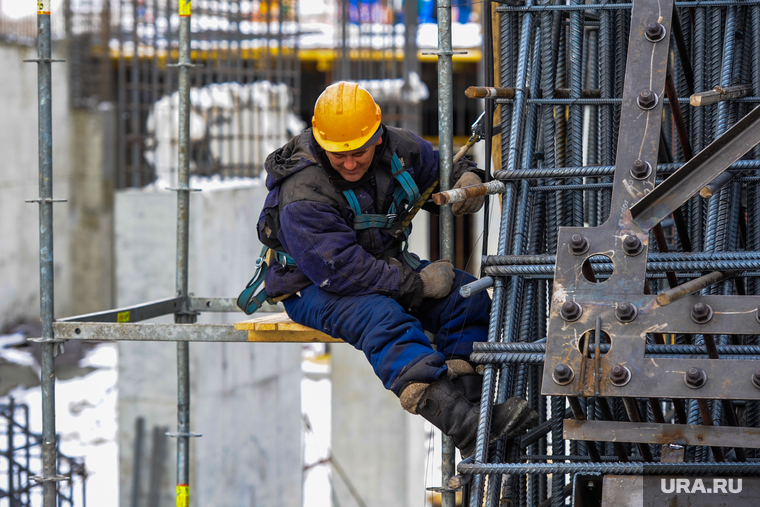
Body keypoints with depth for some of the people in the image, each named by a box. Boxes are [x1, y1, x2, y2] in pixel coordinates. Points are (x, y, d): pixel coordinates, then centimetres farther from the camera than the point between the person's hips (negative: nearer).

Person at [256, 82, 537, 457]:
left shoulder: (398, 148, -7)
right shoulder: (302, 196, -26)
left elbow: (438, 167, 15)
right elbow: (341, 270, -30)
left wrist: (466, 178, -10)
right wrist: (416, 284, -28)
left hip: (386, 263, 7)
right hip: (315, 286, -7)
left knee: (468, 297, -13)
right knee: (384, 320, -36)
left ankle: (470, 396, -29)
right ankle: (461, 424, -54)